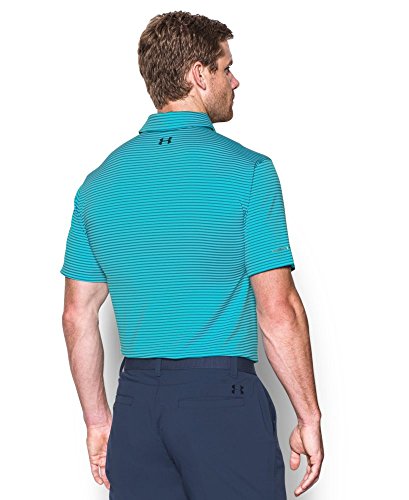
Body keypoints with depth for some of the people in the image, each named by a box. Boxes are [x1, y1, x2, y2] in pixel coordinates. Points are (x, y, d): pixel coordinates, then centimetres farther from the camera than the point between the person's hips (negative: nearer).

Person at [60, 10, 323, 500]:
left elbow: (77, 316, 10)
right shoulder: (247, 170, -8)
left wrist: (98, 419, 17)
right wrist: (309, 418, -2)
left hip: (136, 399, 5)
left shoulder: (100, 181, 7)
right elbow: (278, 312, -11)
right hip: (222, 393, -5)